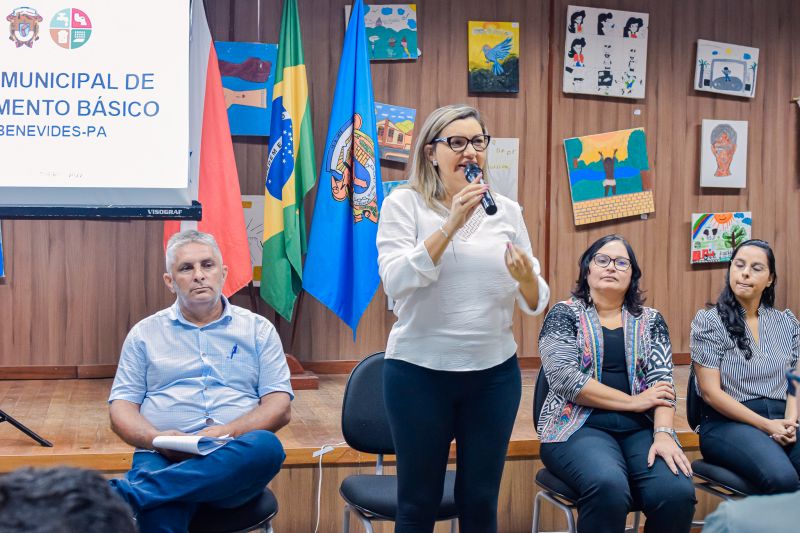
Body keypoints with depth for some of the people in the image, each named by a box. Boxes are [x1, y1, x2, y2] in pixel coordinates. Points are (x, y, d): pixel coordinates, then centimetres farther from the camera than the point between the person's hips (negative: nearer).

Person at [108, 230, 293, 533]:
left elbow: (279, 407, 7)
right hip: (164, 459, -2)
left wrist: (227, 433, -12)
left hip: (235, 461, 2)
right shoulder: (145, 334, 17)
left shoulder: (258, 329, 15)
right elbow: (121, 409, 11)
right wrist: (158, 439, -11)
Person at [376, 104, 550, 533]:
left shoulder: (506, 210, 6)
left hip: (494, 373, 3)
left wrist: (527, 279, -17)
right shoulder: (404, 203, -2)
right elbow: (395, 282, -16)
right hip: (419, 372, -3)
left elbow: (536, 302, 6)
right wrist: (451, 225, -23)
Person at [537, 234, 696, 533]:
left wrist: (663, 434, -16)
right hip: (581, 426, -3)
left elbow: (662, 382, 2)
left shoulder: (651, 321, 14)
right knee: (608, 486, -36)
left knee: (677, 492, -27)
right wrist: (633, 401, -9)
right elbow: (565, 379, -9)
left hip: (641, 428, 3)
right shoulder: (564, 315, 4)